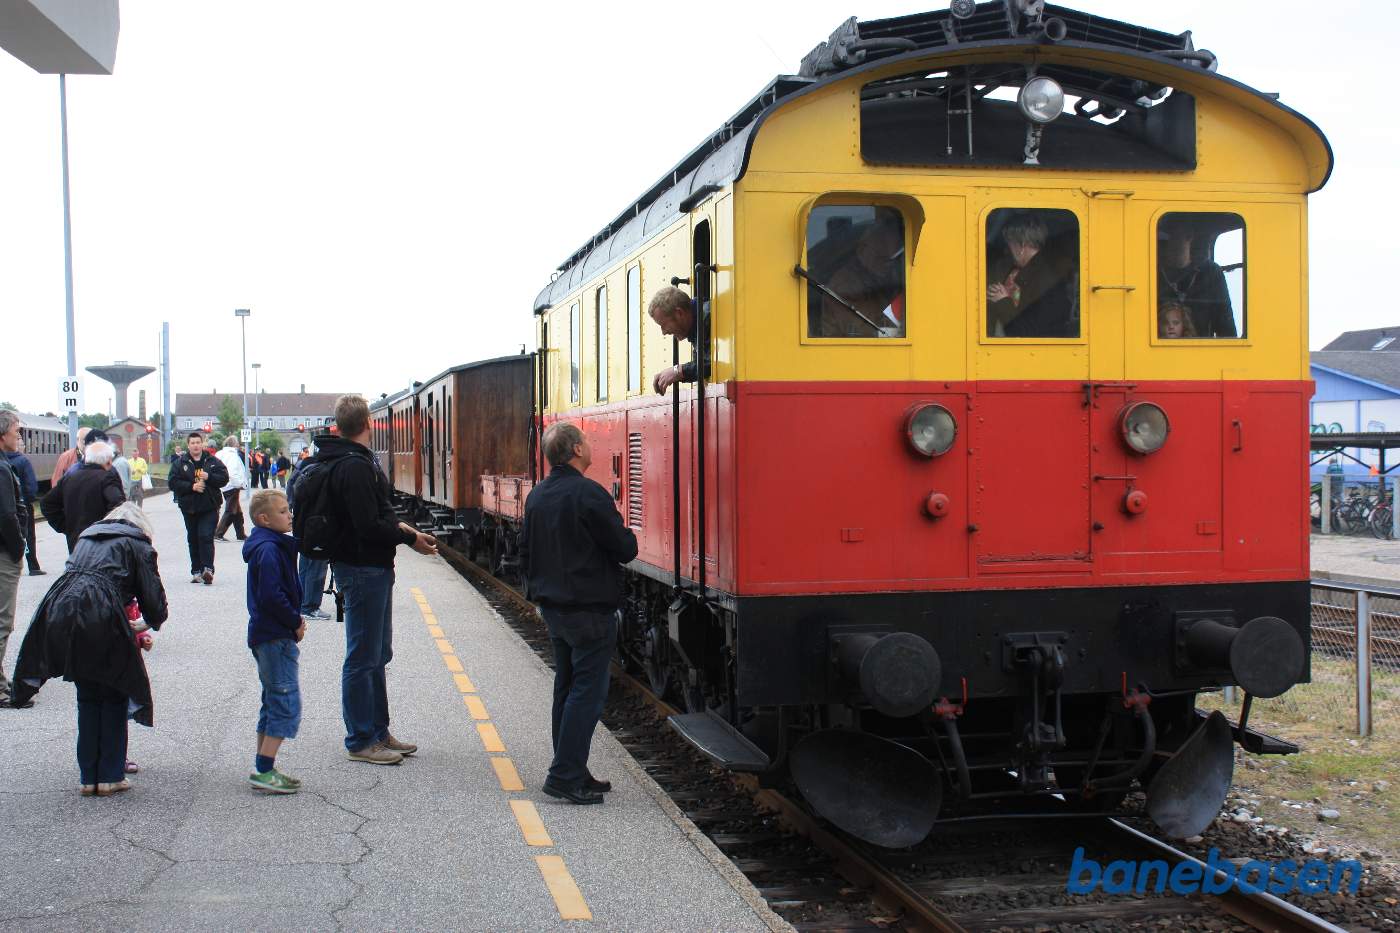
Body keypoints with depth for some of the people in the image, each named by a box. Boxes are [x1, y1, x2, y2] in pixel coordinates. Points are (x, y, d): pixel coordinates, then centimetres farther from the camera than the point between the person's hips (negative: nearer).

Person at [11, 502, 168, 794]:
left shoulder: (86, 537, 29)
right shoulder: (138, 545, 13)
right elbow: (154, 601, 6)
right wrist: (154, 623, 30)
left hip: (59, 613, 5)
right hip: (100, 619, -5)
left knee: (88, 696, 19)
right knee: (114, 695, 13)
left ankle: (88, 777, 22)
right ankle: (110, 776, 14)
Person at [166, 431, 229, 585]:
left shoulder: (213, 461, 3)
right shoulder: (180, 463, 3)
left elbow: (224, 478, -2)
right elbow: (173, 482, -5)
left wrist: (209, 477, -18)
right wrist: (191, 487, -16)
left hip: (209, 507, -2)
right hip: (189, 507, 2)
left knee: (206, 537, -14)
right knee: (193, 539, 10)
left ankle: (207, 569, -18)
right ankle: (196, 571, 17)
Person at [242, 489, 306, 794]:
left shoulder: (274, 546, 15)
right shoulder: (269, 550, -16)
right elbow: (271, 596, -23)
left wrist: (294, 619, 8)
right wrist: (295, 623, -13)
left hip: (267, 635, 11)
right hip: (275, 637, -11)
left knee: (274, 700, 16)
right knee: (287, 702, -9)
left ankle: (263, 768, 21)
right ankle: (264, 770, -10)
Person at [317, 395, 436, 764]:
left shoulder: (349, 460, 13)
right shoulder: (355, 466, -20)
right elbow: (369, 526, -24)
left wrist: (396, 525, 5)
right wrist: (410, 537, -13)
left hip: (370, 567, 11)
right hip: (363, 570, -11)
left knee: (377, 654, 18)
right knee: (363, 658, -2)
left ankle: (378, 732, 27)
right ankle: (361, 741, 6)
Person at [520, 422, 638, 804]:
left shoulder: (537, 496, 9)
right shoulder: (589, 494, -18)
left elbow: (526, 552, 17)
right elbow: (625, 549, -13)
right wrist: (626, 534, 7)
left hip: (552, 607, 9)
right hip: (589, 609, -9)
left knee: (566, 688, 14)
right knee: (587, 692, -4)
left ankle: (571, 772, 19)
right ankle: (566, 776, -6)